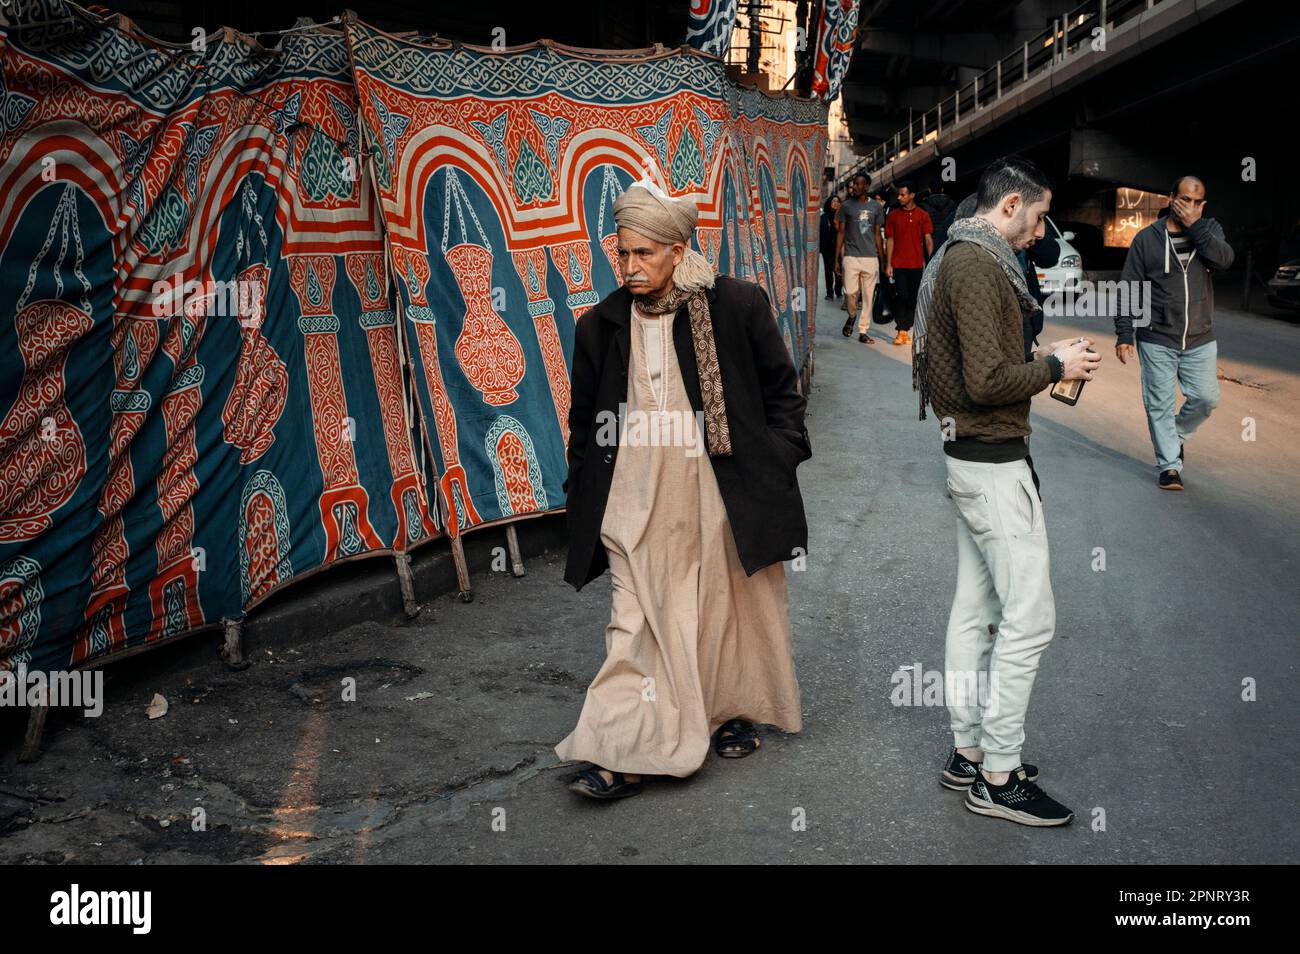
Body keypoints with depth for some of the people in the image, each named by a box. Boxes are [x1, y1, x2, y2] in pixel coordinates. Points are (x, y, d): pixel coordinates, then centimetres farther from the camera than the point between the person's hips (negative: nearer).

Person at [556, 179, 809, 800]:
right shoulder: (600, 326, 3)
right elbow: (585, 422, 11)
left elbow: (781, 387, 5)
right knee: (638, 619, -2)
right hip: (639, 501, 1)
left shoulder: (738, 305, -4)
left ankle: (736, 710, 36)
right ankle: (627, 753, 2)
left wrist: (779, 463, 0)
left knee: (732, 605, 13)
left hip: (724, 496, -1)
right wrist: (582, 503, 10)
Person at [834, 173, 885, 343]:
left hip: (871, 257, 1)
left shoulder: (875, 206, 8)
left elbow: (877, 233, 12)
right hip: (851, 256, -1)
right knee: (850, 291, -13)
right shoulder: (846, 206, 4)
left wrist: (881, 258, 8)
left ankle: (863, 331, 9)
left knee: (867, 296, 2)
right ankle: (852, 316, 18)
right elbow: (841, 232, 6)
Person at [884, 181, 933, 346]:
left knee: (913, 298, 5)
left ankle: (906, 329, 13)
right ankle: (901, 330, -3)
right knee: (901, 297, -5)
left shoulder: (922, 215, 5)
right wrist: (888, 264, -1)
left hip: (916, 264, 1)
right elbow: (890, 240, 5)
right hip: (898, 264, -1)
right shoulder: (894, 215, 6)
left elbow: (928, 239, 3)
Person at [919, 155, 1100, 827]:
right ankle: (998, 778, 4)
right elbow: (988, 381, -23)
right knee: (1028, 619, -5)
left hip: (969, 459, 11)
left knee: (975, 609, 14)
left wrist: (1040, 361, 10)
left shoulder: (958, 257, 16)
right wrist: (1055, 367, -9)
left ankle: (968, 753, 23)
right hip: (995, 465, -11)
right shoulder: (978, 266, -17)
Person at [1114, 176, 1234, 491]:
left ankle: (1176, 436, 25)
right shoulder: (1147, 238, -2)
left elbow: (1225, 259, -15)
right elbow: (1128, 289, -1)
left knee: (1206, 398, -3)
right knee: (1160, 405, 1)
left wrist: (1194, 226, -17)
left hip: (1200, 340, 2)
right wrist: (1124, 334, -7)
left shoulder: (1209, 230, 6)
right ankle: (1169, 466, 13)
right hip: (1157, 341, -2)